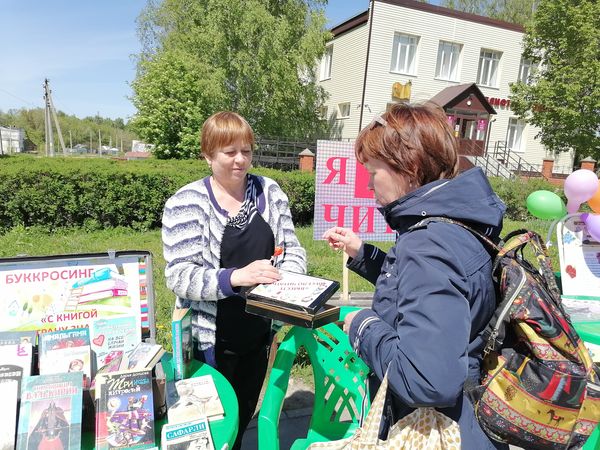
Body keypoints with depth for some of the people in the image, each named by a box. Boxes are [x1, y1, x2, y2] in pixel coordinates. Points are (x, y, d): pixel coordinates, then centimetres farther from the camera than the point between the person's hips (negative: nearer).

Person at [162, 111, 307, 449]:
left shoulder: (270, 191, 0)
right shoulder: (187, 203, -11)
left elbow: (293, 250, 2)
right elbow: (179, 276, -17)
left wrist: (287, 279, -19)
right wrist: (235, 277, -32)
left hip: (258, 335, 4)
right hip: (211, 339, -3)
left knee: (244, 417, 23)